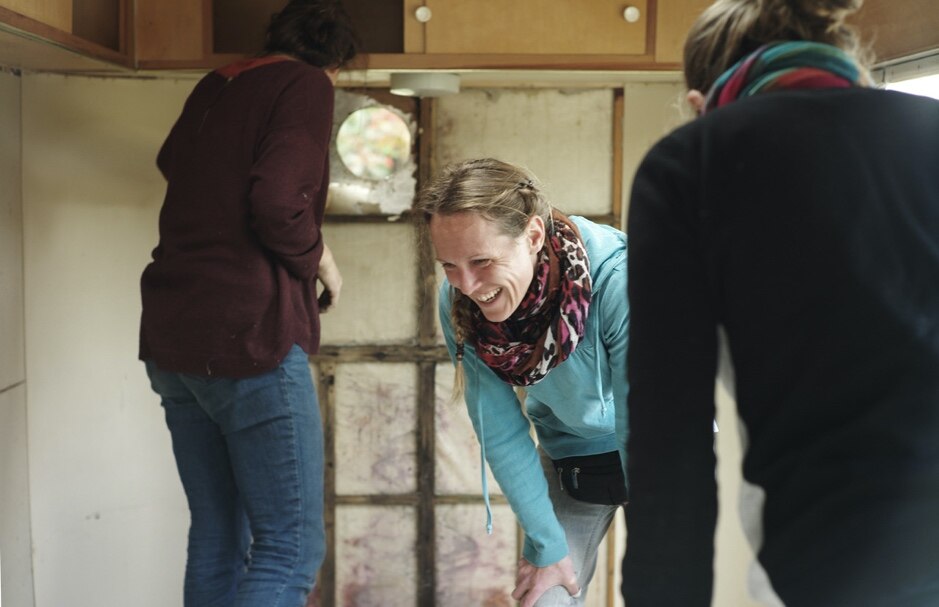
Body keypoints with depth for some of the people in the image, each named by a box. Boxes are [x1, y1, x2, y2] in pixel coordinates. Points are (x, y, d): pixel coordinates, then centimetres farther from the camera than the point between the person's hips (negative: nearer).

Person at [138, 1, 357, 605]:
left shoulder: (214, 87, 17)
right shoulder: (307, 86, -4)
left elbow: (171, 161, 37)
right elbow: (278, 205, -19)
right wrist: (321, 261, -1)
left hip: (171, 340, 8)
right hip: (249, 336, -8)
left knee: (217, 539, 13)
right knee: (292, 549, -5)